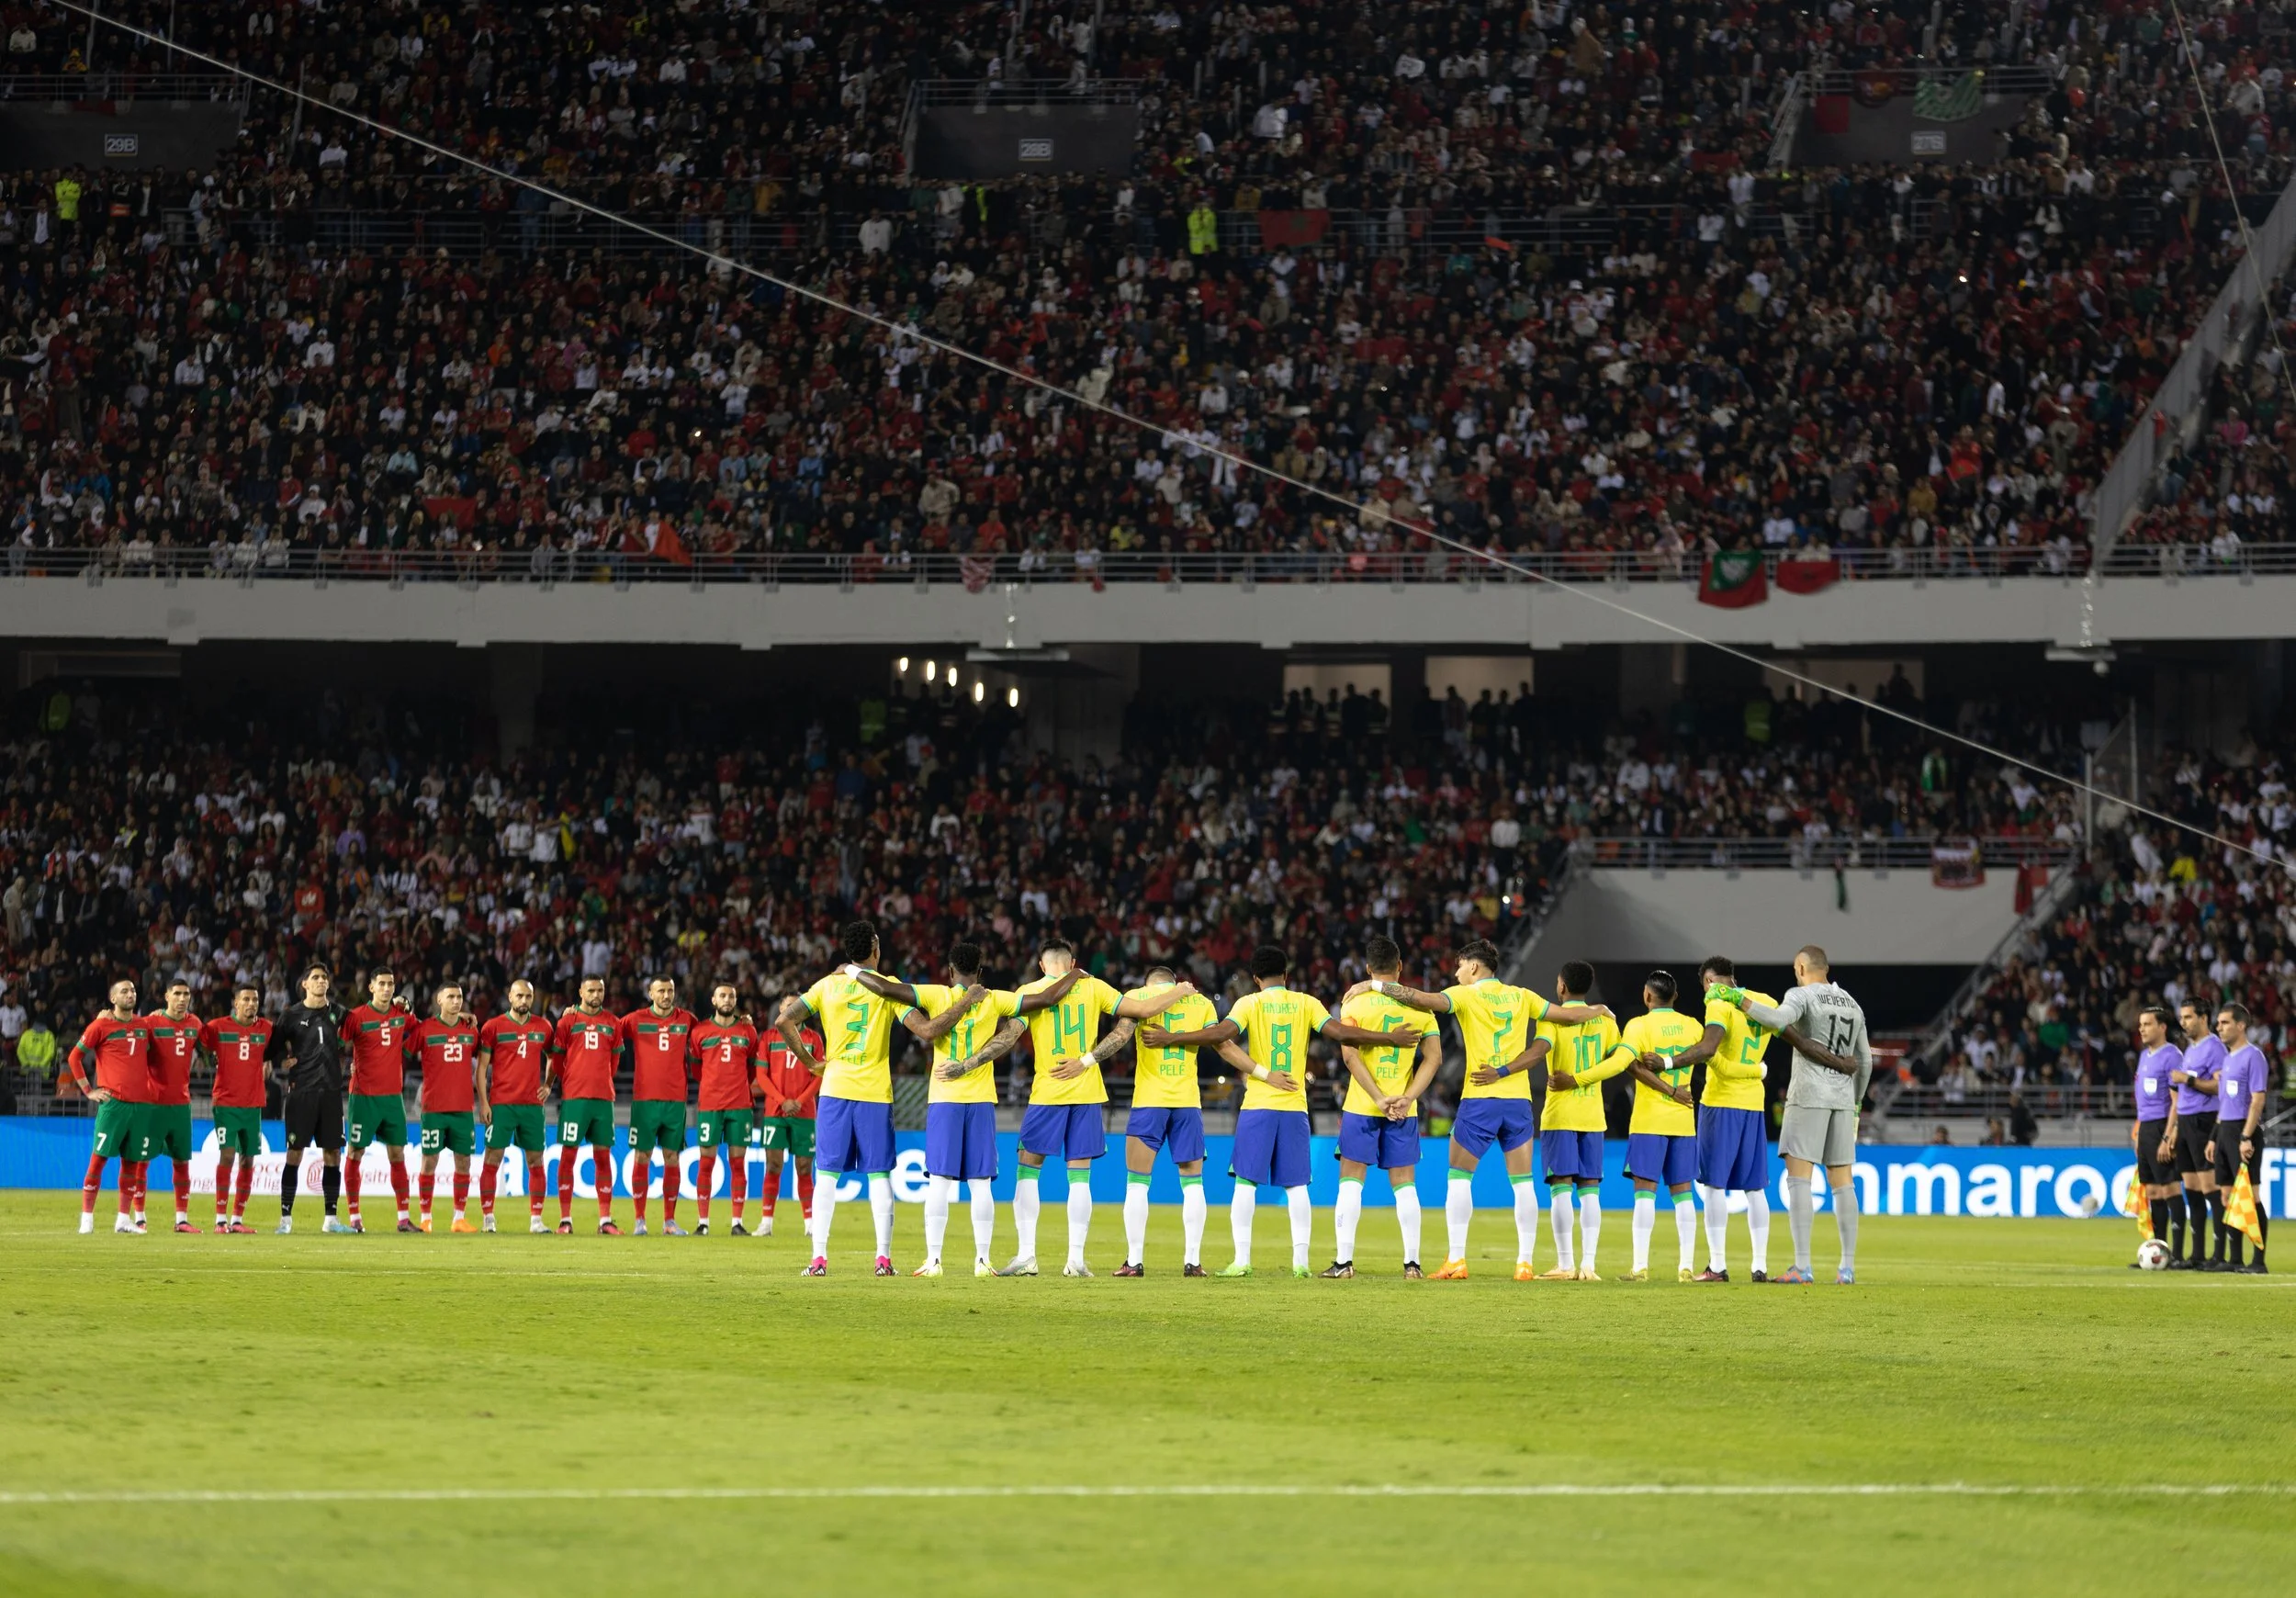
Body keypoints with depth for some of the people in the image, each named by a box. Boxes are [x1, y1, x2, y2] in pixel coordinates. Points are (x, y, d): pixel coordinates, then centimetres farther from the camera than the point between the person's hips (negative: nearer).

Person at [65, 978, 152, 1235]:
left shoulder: (144, 1025, 13)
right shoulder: (101, 1025, -1)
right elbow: (74, 1057, 2)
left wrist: (151, 1083, 14)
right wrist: (88, 1091, -3)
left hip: (140, 1102, 5)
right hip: (113, 1102, -5)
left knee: (131, 1160, 7)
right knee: (98, 1158, -7)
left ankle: (124, 1219, 11)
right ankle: (87, 1218, -5)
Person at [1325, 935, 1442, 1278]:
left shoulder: (1355, 1002, -5)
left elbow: (1349, 1055, -13)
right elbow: (1433, 1057, -2)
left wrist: (1378, 1098, -14)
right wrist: (1408, 1098, -7)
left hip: (1361, 1108, -2)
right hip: (1404, 1110, 2)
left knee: (1351, 1182, 4)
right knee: (1404, 1185, 7)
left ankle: (1344, 1260, -1)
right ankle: (1412, 1262, 3)